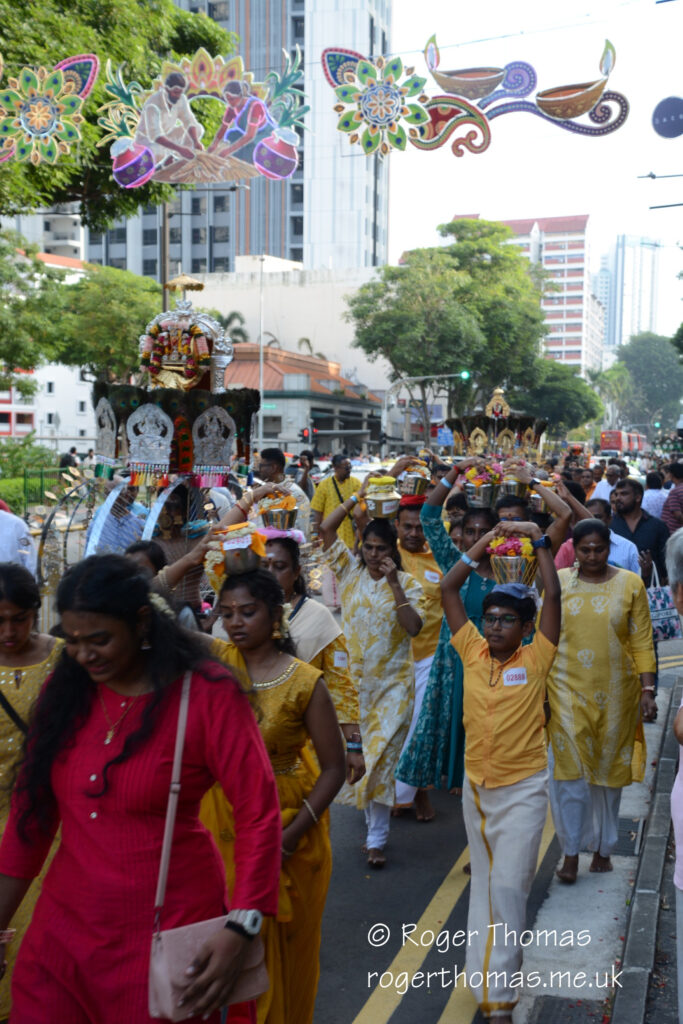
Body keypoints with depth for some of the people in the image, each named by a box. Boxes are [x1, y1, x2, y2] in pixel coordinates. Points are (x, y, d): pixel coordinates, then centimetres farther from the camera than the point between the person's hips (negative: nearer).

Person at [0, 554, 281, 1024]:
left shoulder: (207, 695, -13)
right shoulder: (65, 690, 1)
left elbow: (259, 814, -15)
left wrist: (239, 929, -24)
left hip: (168, 927, -4)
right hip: (64, 921, 4)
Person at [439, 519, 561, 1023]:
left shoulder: (535, 659, -10)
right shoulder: (473, 652, -3)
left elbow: (553, 594, -16)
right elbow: (449, 588, -3)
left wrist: (538, 538, -10)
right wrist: (487, 541, -4)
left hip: (522, 789, -4)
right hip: (476, 786, 4)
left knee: (508, 888, -6)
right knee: (484, 883, 18)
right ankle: (486, 976, 35)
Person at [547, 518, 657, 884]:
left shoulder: (630, 584, 0)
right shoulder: (558, 582, 0)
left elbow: (642, 643, 1)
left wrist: (648, 690, -4)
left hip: (614, 692, 1)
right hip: (568, 689, -1)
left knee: (608, 771, 11)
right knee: (570, 770, -4)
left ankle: (603, 848, 28)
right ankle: (571, 853, 10)